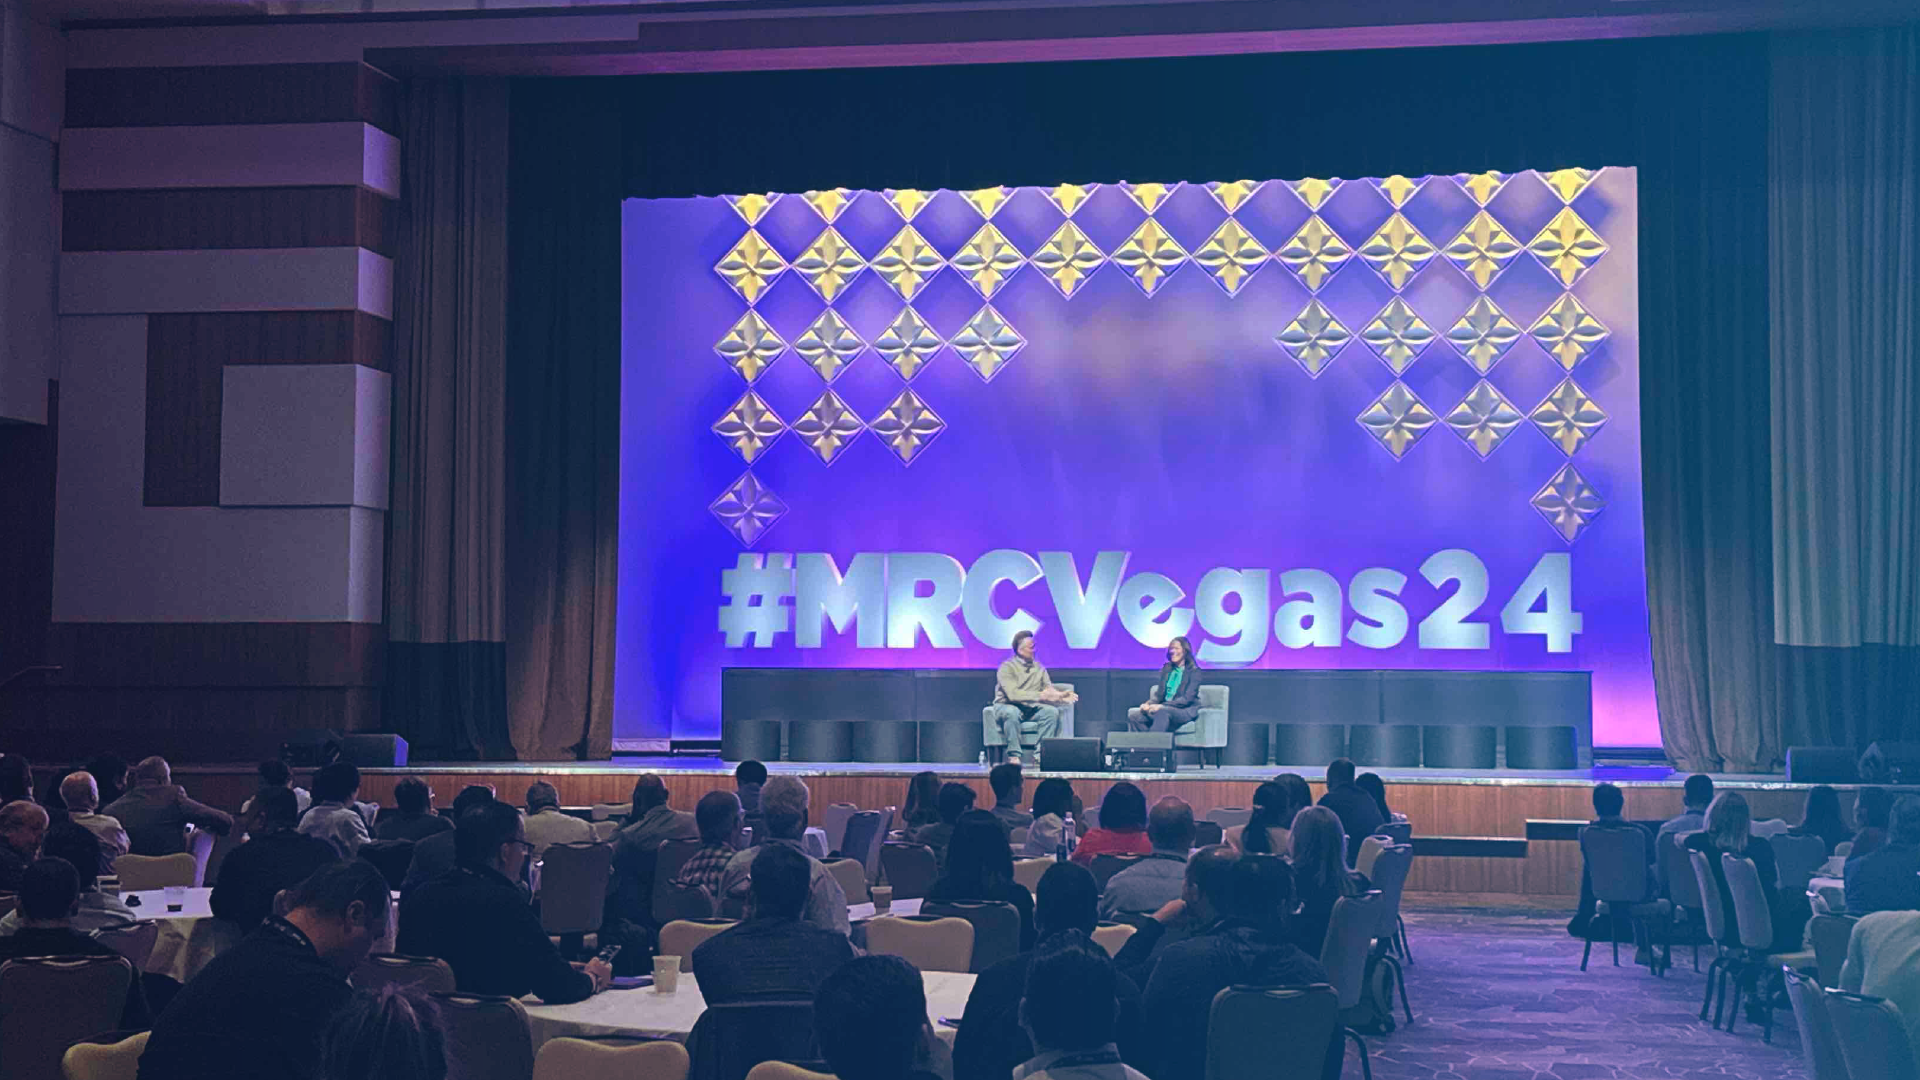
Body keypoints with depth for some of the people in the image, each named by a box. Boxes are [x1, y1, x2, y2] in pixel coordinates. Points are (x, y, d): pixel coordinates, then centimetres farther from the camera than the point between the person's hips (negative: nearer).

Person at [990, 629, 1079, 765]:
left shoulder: (1038, 667, 11)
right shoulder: (1007, 667, -9)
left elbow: (1049, 689, 2)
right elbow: (1013, 694, -22)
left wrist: (1060, 695, -21)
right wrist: (1039, 696, -27)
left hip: (1031, 708, 5)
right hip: (1006, 706, -5)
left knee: (1052, 711, -23)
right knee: (1012, 712, -39)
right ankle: (1013, 755, -36)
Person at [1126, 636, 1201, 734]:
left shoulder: (1194, 671, -1)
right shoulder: (1166, 669, 17)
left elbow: (1187, 699, -12)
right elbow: (1159, 694, 15)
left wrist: (1162, 706, -24)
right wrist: (1148, 704, -9)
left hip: (1185, 711, -6)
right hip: (1165, 708, 6)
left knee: (1162, 712, -40)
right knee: (1133, 714, -20)